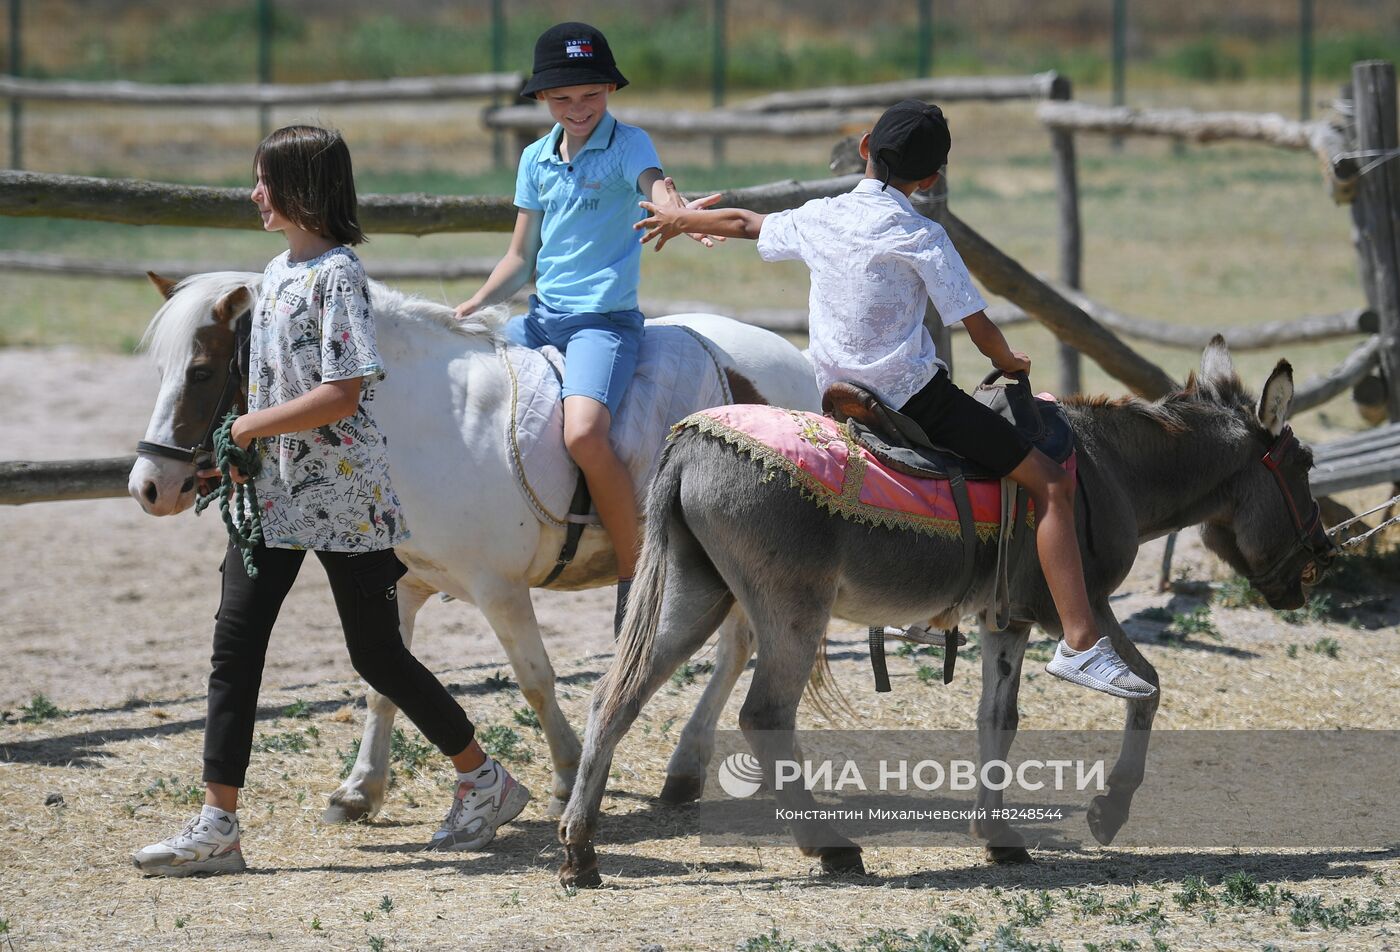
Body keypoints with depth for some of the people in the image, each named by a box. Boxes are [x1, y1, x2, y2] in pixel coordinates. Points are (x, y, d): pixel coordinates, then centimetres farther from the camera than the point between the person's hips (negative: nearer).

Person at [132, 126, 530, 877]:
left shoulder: (336, 276, -15)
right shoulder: (276, 273, 12)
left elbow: (340, 397, -22)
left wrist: (249, 427, -16)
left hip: (344, 497, -8)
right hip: (272, 494, 8)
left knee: (377, 654, 2)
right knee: (234, 646, -3)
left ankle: (484, 782, 22)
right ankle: (216, 828, -4)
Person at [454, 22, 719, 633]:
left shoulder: (627, 144, -4)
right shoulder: (537, 159, 12)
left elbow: (654, 184, -27)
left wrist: (675, 211, -51)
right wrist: (475, 305, 0)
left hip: (604, 319, -7)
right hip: (540, 318, 7)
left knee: (584, 434, -30)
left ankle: (634, 575, -17)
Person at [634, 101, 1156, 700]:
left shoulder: (818, 219, 6)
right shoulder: (920, 238, -11)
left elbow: (742, 222, 24)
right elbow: (978, 326, -10)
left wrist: (679, 219, 43)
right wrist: (1008, 362, 12)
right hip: (915, 396, -7)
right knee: (1051, 484, -7)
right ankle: (1080, 645, -19)